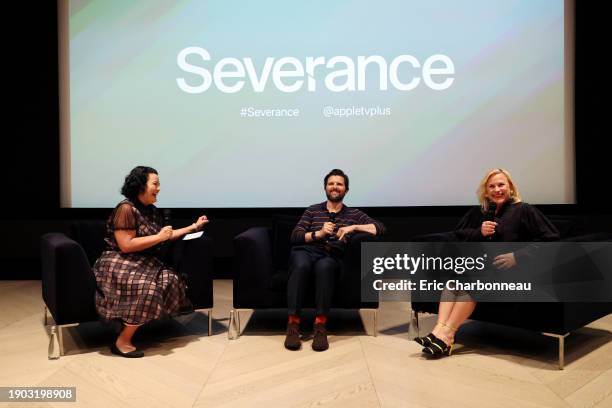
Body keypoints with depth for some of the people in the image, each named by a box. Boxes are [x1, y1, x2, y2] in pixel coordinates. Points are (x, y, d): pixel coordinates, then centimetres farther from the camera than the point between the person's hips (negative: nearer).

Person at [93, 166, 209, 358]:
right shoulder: (126, 208, -16)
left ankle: (128, 328, -8)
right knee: (148, 288, -30)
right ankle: (122, 342, -17)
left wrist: (194, 227, 16)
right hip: (119, 265, -9)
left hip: (142, 263, 9)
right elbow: (126, 245, -23)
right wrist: (159, 237, -18)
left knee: (171, 280, -12)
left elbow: (166, 235, 16)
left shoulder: (151, 211, 11)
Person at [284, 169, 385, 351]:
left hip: (331, 257, 0)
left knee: (324, 266, -39)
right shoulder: (312, 210, 23)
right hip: (305, 251, 1)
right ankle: (293, 324, -36)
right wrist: (319, 233, -7)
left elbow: (380, 228, 8)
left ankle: (320, 326, -37)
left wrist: (352, 227, -5)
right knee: (301, 265, -37)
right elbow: (295, 237, 10)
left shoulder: (354, 214, 23)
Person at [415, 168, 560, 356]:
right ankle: (439, 330, -36)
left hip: (505, 269, -5)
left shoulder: (523, 210, 0)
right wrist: (479, 232, -5)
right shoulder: (479, 212, 15)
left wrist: (518, 256, -17)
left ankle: (446, 336, -31)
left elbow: (551, 238, -8)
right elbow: (459, 234, 16)